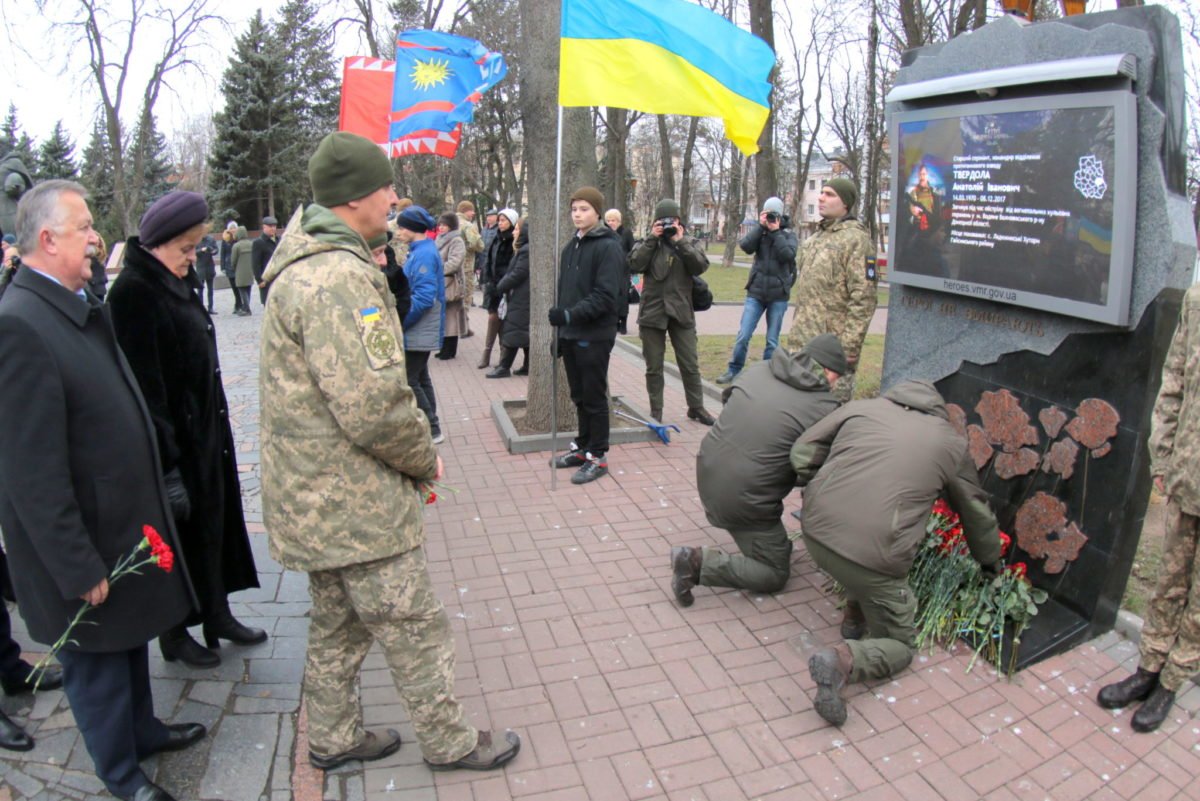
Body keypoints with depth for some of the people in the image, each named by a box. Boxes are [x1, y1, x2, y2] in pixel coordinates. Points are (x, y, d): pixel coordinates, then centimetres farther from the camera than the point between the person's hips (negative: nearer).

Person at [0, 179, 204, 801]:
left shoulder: (83, 306, 2)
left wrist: (153, 500, 15)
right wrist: (79, 568, -20)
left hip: (126, 516, 8)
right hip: (83, 543, -8)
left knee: (129, 636, 26)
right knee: (95, 660, 14)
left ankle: (144, 729, 48)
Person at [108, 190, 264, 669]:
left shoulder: (174, 283, 10)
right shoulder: (134, 292, -18)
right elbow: (144, 385, -22)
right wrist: (167, 463, -23)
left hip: (205, 432, 9)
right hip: (172, 438, -9)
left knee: (213, 521, 17)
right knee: (178, 533, 6)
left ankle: (217, 614, 34)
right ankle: (174, 635, 25)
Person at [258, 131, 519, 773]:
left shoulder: (303, 266, 11)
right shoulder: (340, 276, -24)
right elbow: (374, 406, -29)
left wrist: (412, 453, 15)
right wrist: (425, 459, -10)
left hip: (317, 497, 10)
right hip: (357, 503, -10)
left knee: (337, 623, 24)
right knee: (415, 627, 8)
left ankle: (333, 738, 41)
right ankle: (449, 743, 28)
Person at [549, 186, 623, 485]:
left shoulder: (608, 247, -10)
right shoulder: (571, 246, 15)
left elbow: (605, 296, -20)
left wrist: (570, 315, -28)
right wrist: (560, 331, 15)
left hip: (594, 337, -7)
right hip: (571, 335, 7)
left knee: (594, 397, 1)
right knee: (579, 396, 15)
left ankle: (597, 457, 11)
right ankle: (583, 446, 28)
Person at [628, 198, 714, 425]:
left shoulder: (690, 243, 6)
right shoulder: (647, 243, 5)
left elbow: (701, 266, -11)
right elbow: (634, 264, -12)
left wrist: (680, 241, -13)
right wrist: (652, 239, -13)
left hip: (681, 312, 0)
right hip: (652, 312, 0)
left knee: (690, 365, 7)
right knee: (654, 368, 7)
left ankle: (696, 407, 22)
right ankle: (655, 411, 19)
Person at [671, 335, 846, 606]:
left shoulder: (757, 369, 4)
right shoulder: (825, 408, -11)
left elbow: (726, 396, 21)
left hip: (706, 473, 7)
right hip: (744, 500, -7)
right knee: (775, 575, 11)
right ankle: (699, 563, -4)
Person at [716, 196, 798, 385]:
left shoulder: (788, 234, 3)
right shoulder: (759, 231, 5)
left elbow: (788, 255, -15)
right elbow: (745, 246, -13)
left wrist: (776, 231, -13)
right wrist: (760, 226, -14)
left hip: (778, 295, 0)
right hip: (756, 292, 1)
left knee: (772, 340, 6)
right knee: (743, 336, -3)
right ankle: (733, 371, 11)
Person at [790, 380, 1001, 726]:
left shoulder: (862, 407, 13)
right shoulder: (952, 442, 13)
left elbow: (802, 451, 9)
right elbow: (976, 510, 26)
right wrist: (991, 561, 43)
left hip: (815, 533, 3)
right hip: (874, 557, -3)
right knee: (899, 646, 17)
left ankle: (854, 617, 28)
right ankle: (845, 660, -10)